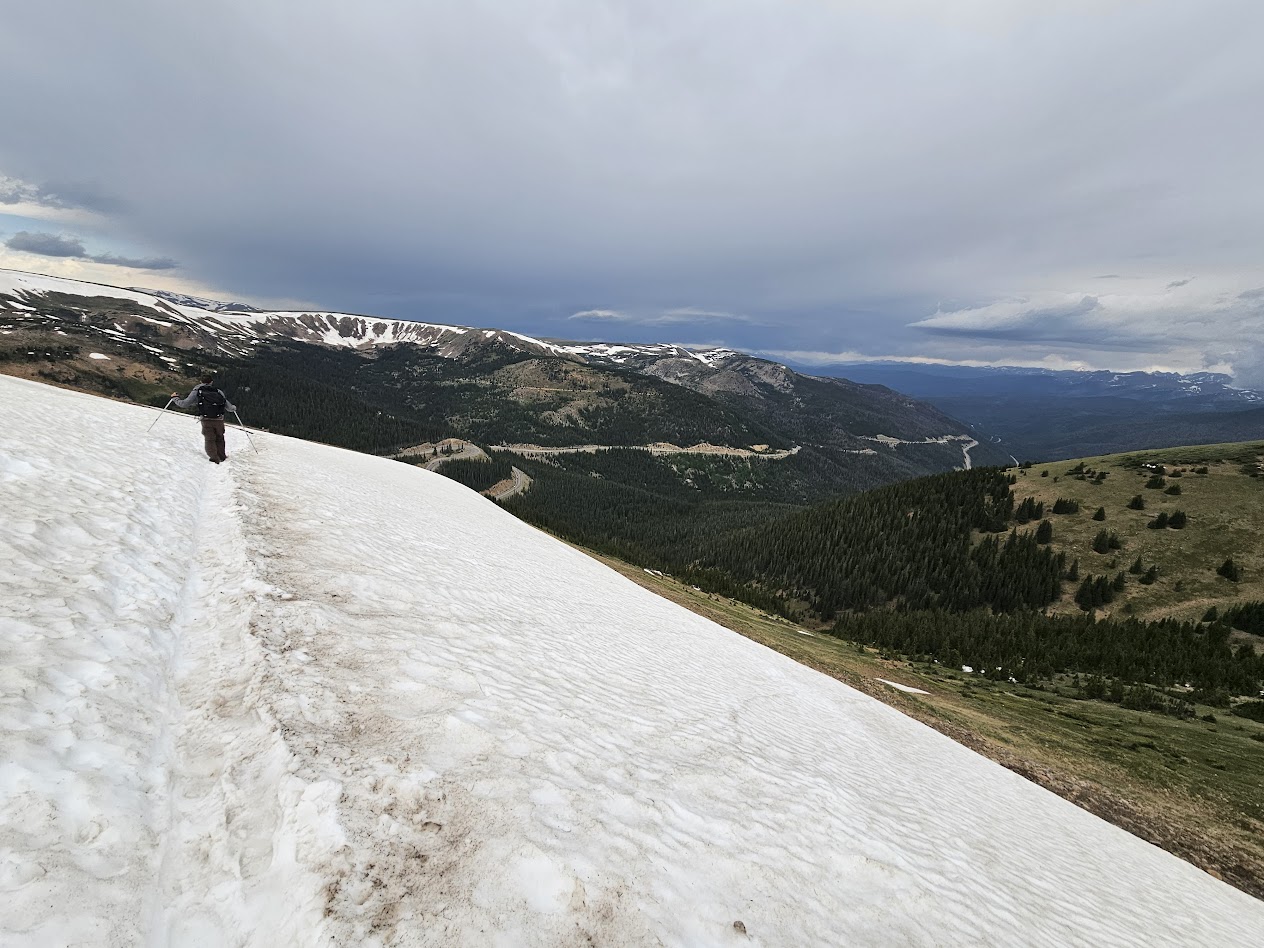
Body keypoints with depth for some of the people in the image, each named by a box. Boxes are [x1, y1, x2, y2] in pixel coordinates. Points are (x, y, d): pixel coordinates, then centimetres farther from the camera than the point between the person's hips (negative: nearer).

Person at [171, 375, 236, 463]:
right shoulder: (218, 392, 10)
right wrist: (234, 408, 36)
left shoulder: (197, 391, 5)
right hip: (219, 420, 2)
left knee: (210, 440, 10)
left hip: (206, 420, -2)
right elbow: (229, 407, 13)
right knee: (219, 439, 20)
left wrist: (175, 398, 21)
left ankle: (215, 459, 3)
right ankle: (222, 457, 22)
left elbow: (185, 404, 3)